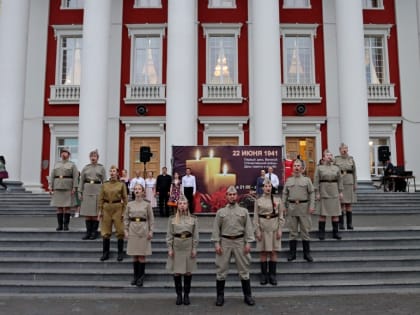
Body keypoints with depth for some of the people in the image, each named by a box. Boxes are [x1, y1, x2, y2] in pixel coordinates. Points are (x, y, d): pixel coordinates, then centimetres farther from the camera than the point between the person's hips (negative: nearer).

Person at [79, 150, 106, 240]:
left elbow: (104, 181, 1)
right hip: (87, 190, 3)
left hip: (97, 190, -2)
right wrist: (80, 192, 4)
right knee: (87, 212, 3)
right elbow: (81, 181, 11)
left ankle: (94, 232, 8)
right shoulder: (85, 168, 11)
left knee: (96, 212, 0)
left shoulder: (101, 168, 5)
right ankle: (88, 232, 11)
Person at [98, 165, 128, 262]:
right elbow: (101, 198, 6)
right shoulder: (104, 185, 6)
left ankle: (120, 253, 13)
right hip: (107, 208, 2)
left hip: (118, 208, -2)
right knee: (105, 232, 6)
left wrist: (124, 211, -6)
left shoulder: (121, 184, 0)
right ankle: (105, 253, 17)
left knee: (120, 231, 2)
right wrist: (100, 210, 0)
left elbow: (125, 199, -1)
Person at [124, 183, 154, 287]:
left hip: (143, 230, -2)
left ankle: (141, 277, 9)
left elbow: (151, 219, 2)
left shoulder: (147, 204, 1)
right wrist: (126, 230, 1)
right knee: (134, 255, 7)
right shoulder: (130, 204, 7)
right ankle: (135, 276, 18)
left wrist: (151, 231, -4)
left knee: (142, 255, -1)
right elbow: (126, 218, 9)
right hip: (133, 230, 2)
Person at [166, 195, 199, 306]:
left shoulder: (193, 218, 2)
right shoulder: (172, 218, 1)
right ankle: (179, 295, 16)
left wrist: (194, 248, -3)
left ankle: (186, 295, 18)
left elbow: (195, 235, 2)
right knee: (176, 271, 4)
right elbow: (169, 234, 1)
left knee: (188, 271, 6)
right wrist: (170, 248, -4)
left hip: (188, 246, 0)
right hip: (176, 246, 0)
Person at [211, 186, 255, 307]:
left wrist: (248, 243, -5)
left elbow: (248, 228, 2)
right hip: (225, 242, 0)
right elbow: (216, 229, 3)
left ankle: (247, 295, 17)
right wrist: (217, 243, -5)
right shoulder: (220, 212, 6)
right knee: (221, 269, 4)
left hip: (239, 241, 0)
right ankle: (220, 296, 16)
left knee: (244, 269, 6)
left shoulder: (244, 211, 6)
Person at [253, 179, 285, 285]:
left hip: (274, 227, 1)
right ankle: (264, 275, 13)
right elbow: (256, 217, 0)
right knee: (263, 252, 4)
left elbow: (281, 216, 4)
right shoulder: (258, 201, 0)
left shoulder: (277, 200, 2)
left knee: (273, 252, 4)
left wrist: (280, 230, -3)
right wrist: (257, 231, -6)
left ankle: (272, 275, 13)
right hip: (263, 227, 0)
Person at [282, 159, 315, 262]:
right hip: (291, 207, 1)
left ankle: (307, 253, 11)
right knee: (292, 231, 5)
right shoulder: (288, 180, 10)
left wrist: (312, 206, -9)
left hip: (304, 207, -1)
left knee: (305, 230, 3)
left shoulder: (307, 180, 5)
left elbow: (312, 193, 1)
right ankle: (292, 253, 13)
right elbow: (285, 194, 11)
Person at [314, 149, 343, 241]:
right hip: (324, 193, -3)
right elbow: (316, 181, -3)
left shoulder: (336, 168, 9)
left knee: (335, 213, 5)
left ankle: (335, 233, 14)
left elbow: (340, 180, 11)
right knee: (323, 214, 0)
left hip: (334, 193, 3)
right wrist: (317, 193, -9)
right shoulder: (319, 168, 0)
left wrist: (340, 192, 4)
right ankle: (321, 233, 8)